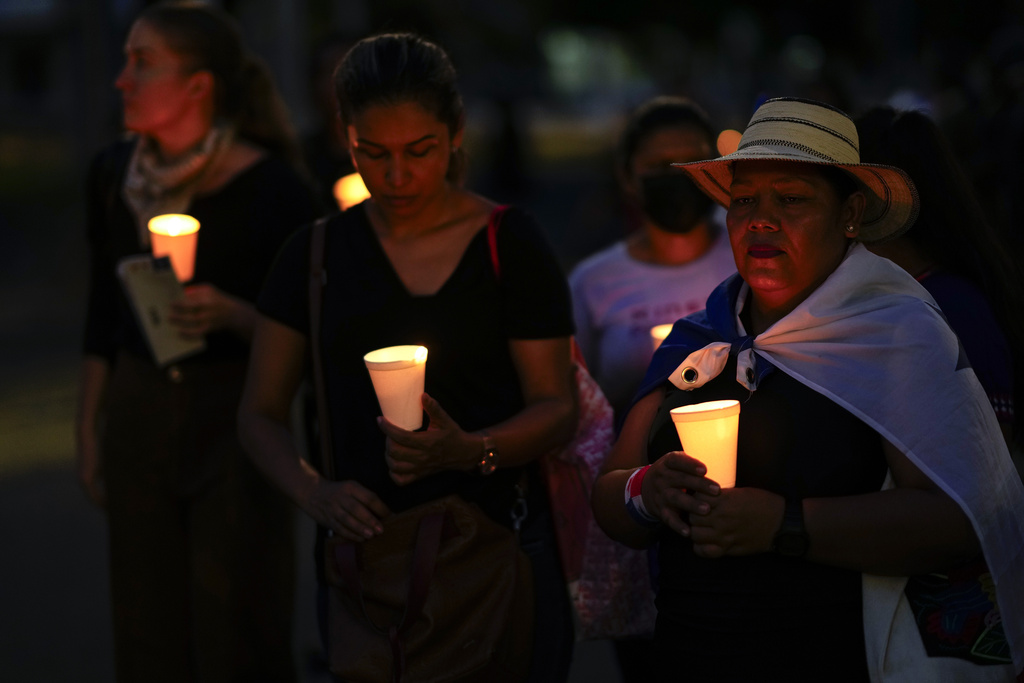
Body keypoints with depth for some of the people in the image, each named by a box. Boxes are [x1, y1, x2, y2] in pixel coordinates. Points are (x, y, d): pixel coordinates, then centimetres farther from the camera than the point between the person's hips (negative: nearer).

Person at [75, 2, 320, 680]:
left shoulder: (271, 186, -12)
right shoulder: (114, 174, 4)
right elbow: (102, 320, 12)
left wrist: (231, 314, -26)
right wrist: (90, 436, 12)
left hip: (238, 421, -5)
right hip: (138, 417, 5)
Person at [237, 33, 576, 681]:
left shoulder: (511, 244, -3)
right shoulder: (318, 253, 4)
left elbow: (557, 406, -3)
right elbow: (260, 414, 8)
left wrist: (466, 451, -22)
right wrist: (315, 493, -12)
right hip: (363, 548, 2)